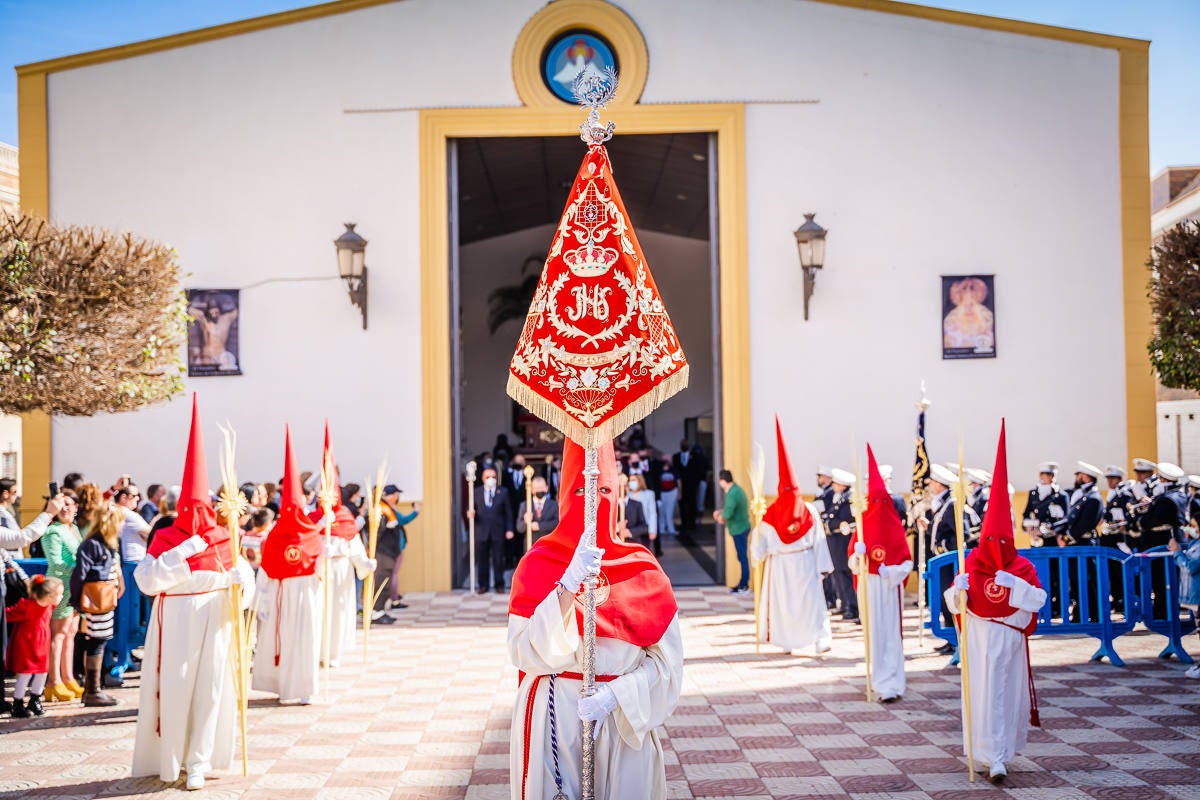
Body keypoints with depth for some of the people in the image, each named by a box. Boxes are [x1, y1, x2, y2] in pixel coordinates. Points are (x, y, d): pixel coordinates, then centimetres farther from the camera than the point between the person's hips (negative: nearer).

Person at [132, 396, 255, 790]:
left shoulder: (222, 539, 4)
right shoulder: (165, 538, -2)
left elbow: (241, 570, 13)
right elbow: (145, 579, -14)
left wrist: (242, 580, -11)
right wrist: (182, 553, -20)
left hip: (213, 620, 2)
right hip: (176, 621, -2)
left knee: (209, 687, 2)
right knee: (173, 688, 0)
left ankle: (199, 761, 11)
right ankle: (168, 761, 17)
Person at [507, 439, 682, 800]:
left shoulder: (641, 568, -1)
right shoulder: (538, 563, -4)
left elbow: (667, 659, -3)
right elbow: (526, 654, -15)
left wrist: (616, 695, -18)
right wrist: (568, 585, -23)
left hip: (626, 719, 1)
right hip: (553, 718, -1)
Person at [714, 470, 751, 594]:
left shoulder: (732, 494, -23)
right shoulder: (737, 489, 9)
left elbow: (728, 513, -30)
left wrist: (721, 517, -9)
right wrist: (721, 512, 11)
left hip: (739, 529, -10)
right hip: (742, 527, 10)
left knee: (742, 557, -2)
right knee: (742, 557, 15)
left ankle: (744, 586, 5)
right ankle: (743, 583, 23)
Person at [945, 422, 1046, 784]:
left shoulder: (1022, 567, 0)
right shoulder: (971, 565, -1)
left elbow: (1039, 599, -12)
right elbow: (953, 603, -5)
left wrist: (1014, 583, -24)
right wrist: (958, 588, -26)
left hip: (1011, 637, 1)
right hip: (980, 637, -1)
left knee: (1010, 691, 6)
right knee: (986, 692, -4)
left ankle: (1003, 750, 23)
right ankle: (993, 758, 0)